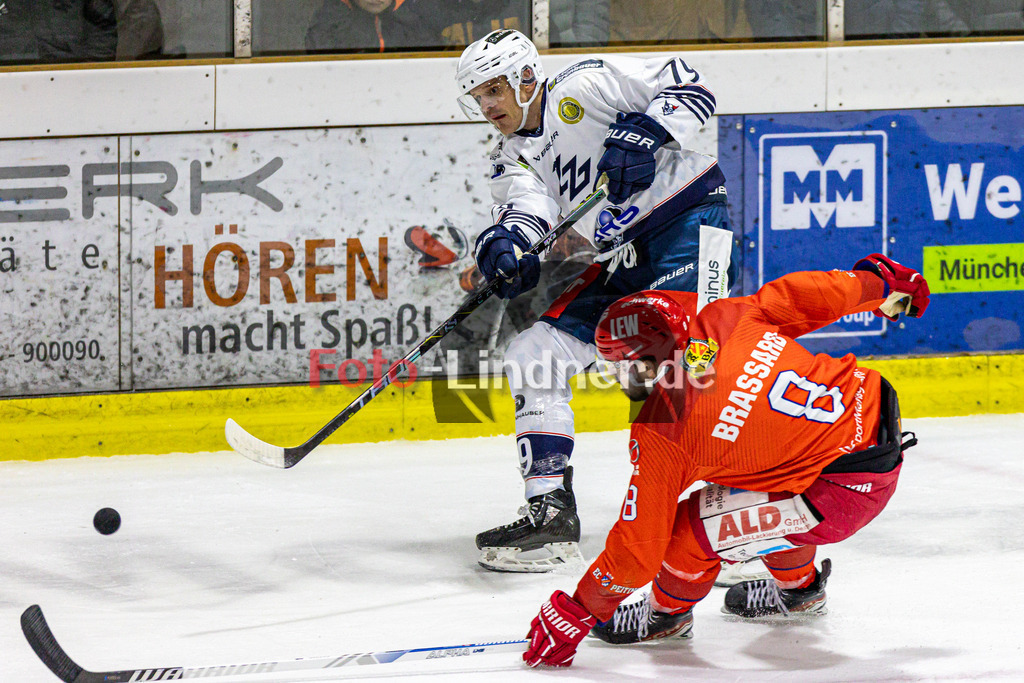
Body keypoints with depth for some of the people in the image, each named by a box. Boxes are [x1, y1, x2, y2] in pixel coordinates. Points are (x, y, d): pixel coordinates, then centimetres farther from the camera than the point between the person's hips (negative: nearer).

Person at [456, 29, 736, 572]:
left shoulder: (586, 87, -7)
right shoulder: (511, 160, 11)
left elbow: (689, 86, -10)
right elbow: (527, 210, -11)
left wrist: (644, 135, -25)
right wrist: (505, 244, -33)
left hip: (688, 217, -8)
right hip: (618, 260, 8)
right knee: (532, 354, 0)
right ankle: (551, 512, 1)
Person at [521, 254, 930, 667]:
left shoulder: (660, 434, -14)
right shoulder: (725, 319, -2)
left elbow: (638, 548, -9)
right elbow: (812, 294, 9)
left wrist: (575, 614, 3)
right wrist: (880, 282, 29)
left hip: (843, 493, -8)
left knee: (690, 527, 1)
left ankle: (669, 610, 31)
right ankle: (799, 587, 53)